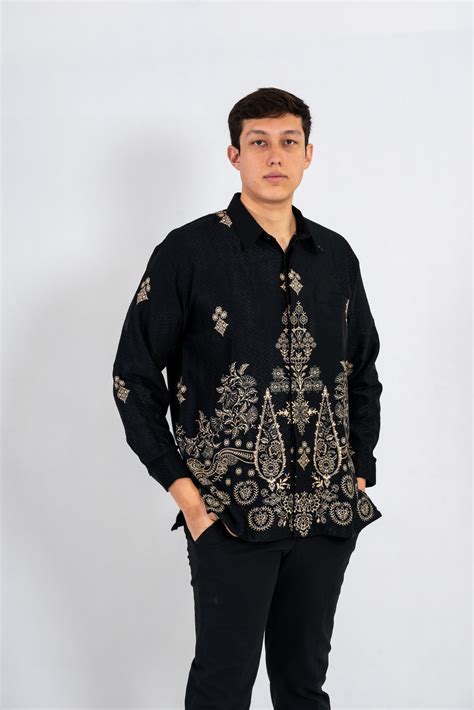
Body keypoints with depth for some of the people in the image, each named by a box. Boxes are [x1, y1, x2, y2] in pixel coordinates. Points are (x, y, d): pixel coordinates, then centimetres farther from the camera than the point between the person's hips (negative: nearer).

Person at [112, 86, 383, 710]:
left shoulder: (337, 256, 9)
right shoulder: (189, 252, -5)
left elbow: (365, 373, 17)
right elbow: (134, 376, -4)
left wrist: (360, 472, 9)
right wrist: (181, 485, -8)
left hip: (327, 516, 4)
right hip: (231, 516, -4)